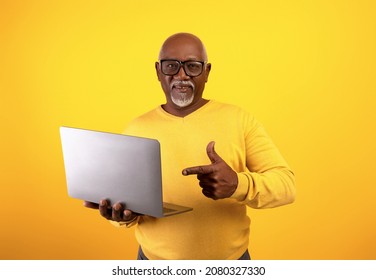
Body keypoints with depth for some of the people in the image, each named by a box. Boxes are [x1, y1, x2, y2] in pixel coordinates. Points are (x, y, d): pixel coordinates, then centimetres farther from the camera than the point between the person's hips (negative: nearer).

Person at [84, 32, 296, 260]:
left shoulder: (239, 119, -9)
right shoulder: (137, 129, -3)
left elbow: (286, 184, -13)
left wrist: (238, 184, -32)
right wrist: (126, 213, -20)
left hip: (230, 258, 0)